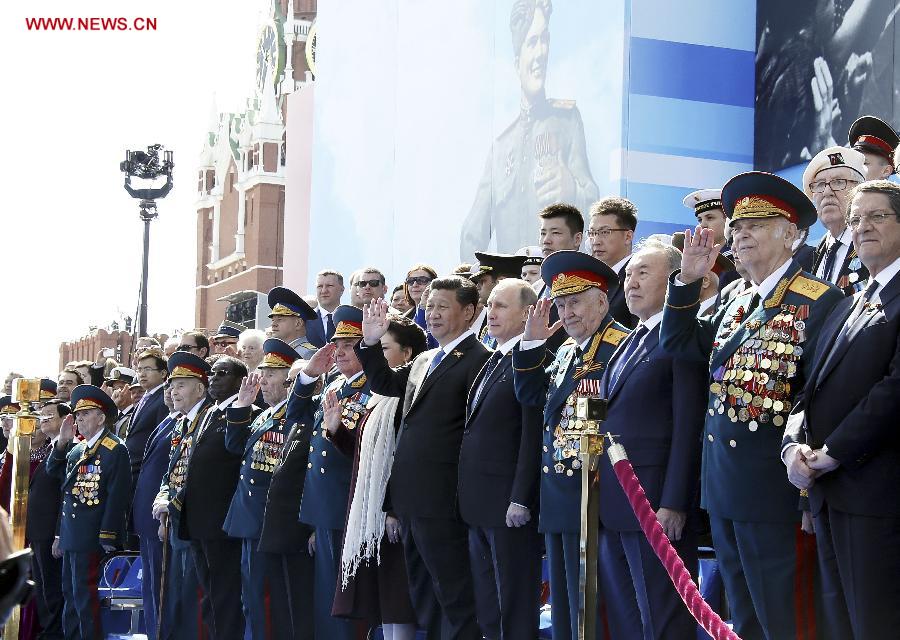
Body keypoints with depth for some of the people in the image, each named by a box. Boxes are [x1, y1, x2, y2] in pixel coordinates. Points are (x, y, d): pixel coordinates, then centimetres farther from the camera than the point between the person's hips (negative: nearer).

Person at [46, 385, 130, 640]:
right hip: (70, 536, 9)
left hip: (91, 538, -9)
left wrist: (107, 537, -19)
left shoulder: (115, 450, -11)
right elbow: (53, 471, 9)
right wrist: (62, 442, -1)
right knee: (70, 593, 14)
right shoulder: (76, 449, 16)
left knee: (84, 594, -8)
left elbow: (117, 495, -15)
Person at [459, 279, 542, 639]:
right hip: (480, 503, 9)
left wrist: (520, 500, -20)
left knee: (515, 609, -2)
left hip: (509, 504, -9)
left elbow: (533, 434, -18)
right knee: (486, 608, 13)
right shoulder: (493, 362, 18)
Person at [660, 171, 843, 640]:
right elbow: (679, 344, 12)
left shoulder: (819, 303, -10)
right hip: (723, 491, 8)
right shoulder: (736, 306, 15)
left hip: (772, 492, -8)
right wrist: (687, 281, 3)